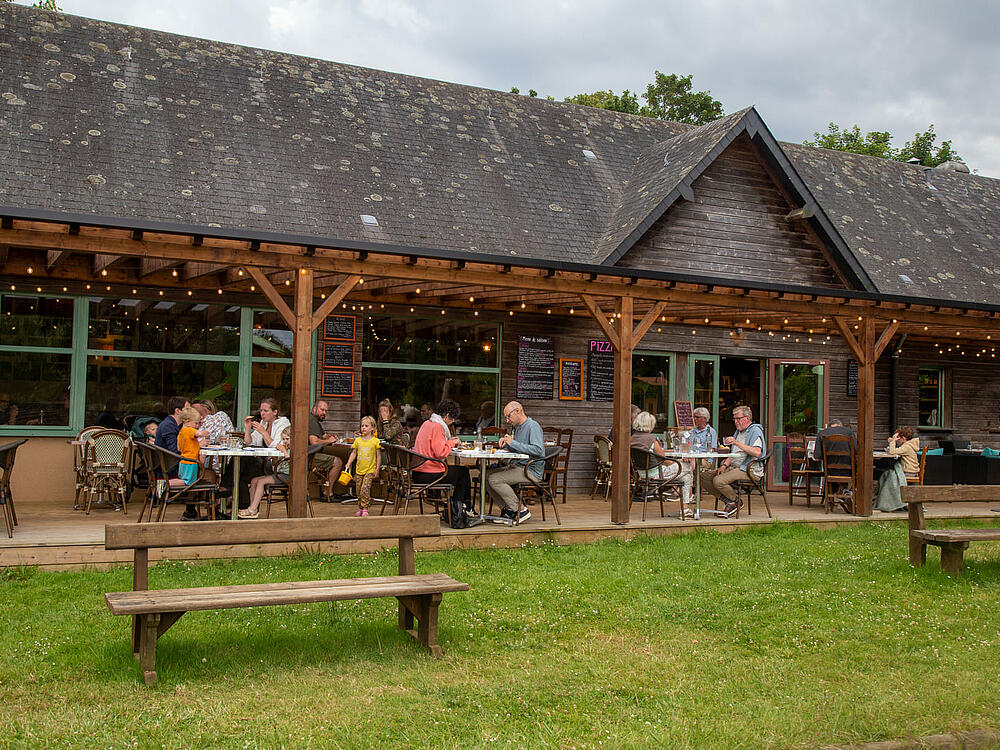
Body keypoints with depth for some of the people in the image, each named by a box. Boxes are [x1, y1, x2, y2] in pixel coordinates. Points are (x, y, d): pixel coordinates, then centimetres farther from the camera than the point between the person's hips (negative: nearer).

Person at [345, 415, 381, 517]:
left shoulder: (375, 441, -4)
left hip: (370, 470, -5)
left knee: (365, 489, -15)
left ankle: (365, 509, -7)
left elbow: (379, 455, -2)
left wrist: (377, 469, -5)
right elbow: (353, 453, 15)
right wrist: (348, 463, 4)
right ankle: (360, 508, 19)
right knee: (358, 490, 8)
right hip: (359, 470, 5)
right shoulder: (358, 440, 7)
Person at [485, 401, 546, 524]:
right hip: (517, 466, 10)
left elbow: (538, 450, -26)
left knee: (495, 479, -21)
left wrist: (513, 443, -22)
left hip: (531, 471, -10)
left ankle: (520, 510, -13)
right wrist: (504, 442, 6)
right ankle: (507, 509, 3)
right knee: (487, 476, 4)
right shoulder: (516, 427, 17)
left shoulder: (533, 426, -12)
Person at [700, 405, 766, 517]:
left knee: (718, 481, -30)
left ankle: (734, 502, -4)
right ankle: (727, 500, -2)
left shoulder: (755, 431, -7)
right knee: (704, 476, -3)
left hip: (747, 470, -10)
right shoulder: (739, 431, 22)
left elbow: (757, 453, -24)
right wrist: (724, 465, 6)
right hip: (733, 467, 10)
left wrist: (737, 443, -25)